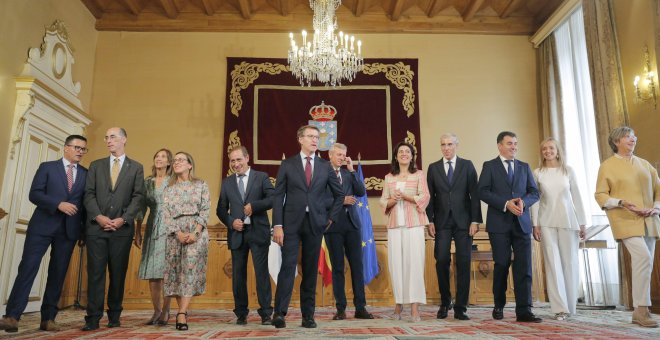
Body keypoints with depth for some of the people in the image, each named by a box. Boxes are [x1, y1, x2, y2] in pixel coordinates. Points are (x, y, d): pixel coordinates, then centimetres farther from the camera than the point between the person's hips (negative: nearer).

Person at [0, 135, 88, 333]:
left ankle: (48, 318, 9)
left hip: (69, 229, 2)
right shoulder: (47, 167, 7)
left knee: (58, 273, 3)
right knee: (28, 267, -7)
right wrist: (58, 204, -17)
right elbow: (34, 194, -2)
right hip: (43, 226, -2)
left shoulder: (86, 174, 12)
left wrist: (85, 232, 5)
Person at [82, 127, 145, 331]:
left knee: (118, 273, 4)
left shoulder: (136, 168, 9)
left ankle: (114, 316, 14)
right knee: (95, 272, -1)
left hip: (122, 228, -1)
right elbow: (89, 194, 6)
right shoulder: (96, 166, 15)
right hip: (96, 227, 1)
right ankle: (93, 318, 4)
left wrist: (123, 219, -11)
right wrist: (98, 216, -10)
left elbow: (138, 197, 1)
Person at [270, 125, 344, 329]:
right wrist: (277, 225, -9)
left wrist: (331, 217, 8)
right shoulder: (287, 164, 3)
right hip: (292, 222, -2)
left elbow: (339, 194, 17)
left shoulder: (325, 166, 9)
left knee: (311, 270, 6)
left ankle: (308, 315, 14)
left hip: (315, 223, 2)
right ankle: (279, 313, -6)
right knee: (288, 266, -10)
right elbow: (278, 196, -1)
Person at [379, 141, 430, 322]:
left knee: (414, 261, -9)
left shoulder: (419, 174, 7)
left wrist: (404, 195, -14)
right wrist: (392, 200, -10)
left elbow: (424, 198, -2)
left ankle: (414, 307, -7)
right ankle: (399, 303, 12)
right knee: (395, 263, 0)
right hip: (394, 224, 3)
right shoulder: (389, 177, 15)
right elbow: (383, 202, 11)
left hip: (414, 223, -2)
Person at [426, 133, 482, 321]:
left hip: (463, 221, 0)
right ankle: (445, 302, 14)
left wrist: (475, 220, -7)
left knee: (463, 263, -1)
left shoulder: (467, 165, 6)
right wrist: (430, 221, -2)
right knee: (442, 261, -5)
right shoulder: (433, 168, 9)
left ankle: (460, 308, 8)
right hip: (442, 221, 1)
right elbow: (430, 196, 6)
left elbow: (474, 194, 1)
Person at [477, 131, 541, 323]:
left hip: (522, 223, 3)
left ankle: (524, 311, -1)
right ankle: (499, 306, 18)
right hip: (499, 223, -3)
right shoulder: (489, 166, 5)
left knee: (524, 266, -3)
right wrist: (506, 204, -16)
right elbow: (483, 192, -6)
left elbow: (534, 192, 10)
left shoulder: (524, 167, 16)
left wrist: (523, 202, -11)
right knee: (502, 265, 3)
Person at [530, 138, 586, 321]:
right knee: (553, 263, -3)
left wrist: (582, 223, 3)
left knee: (569, 263, 4)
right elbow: (535, 200, 4)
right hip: (547, 223, -1)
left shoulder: (568, 170, 6)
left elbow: (576, 197, 6)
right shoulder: (537, 173, 5)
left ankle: (570, 305, 17)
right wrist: (535, 225, -2)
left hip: (568, 221, 1)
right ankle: (560, 308, 0)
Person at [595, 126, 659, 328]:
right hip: (626, 221, -5)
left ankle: (639, 312, 14)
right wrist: (622, 202, -16)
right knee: (643, 257, -22)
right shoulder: (607, 166, 3)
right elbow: (600, 195, -1)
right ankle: (641, 308, -14)